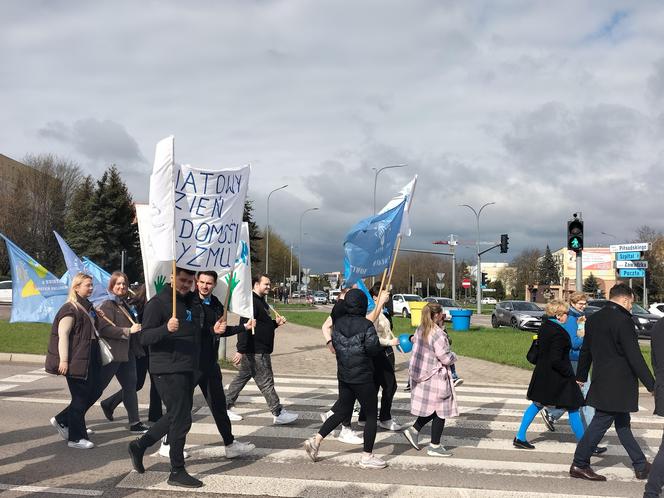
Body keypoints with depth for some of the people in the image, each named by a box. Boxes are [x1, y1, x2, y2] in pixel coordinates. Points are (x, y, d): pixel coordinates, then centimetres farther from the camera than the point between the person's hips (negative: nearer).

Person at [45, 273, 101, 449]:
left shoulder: (87, 307, 16)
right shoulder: (70, 309, -12)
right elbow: (62, 335, -18)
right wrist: (63, 360, -22)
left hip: (90, 360, 9)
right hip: (76, 361, -9)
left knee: (92, 393, 11)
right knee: (80, 398, -3)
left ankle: (62, 421, 26)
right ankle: (76, 438, 8)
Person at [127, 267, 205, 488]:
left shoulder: (193, 303, 13)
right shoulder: (157, 303, -11)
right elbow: (145, 337, -18)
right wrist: (166, 328, -33)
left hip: (188, 370, 8)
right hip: (168, 370, -8)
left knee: (176, 416, 16)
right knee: (181, 419, -5)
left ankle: (139, 445, 32)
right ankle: (177, 472, 8)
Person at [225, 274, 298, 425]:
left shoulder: (261, 302, 17)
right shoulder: (251, 301, -17)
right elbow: (245, 326, -24)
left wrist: (276, 323, 7)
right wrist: (241, 350, -28)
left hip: (258, 350, 11)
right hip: (255, 351, -11)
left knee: (241, 378, 15)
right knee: (266, 382, -3)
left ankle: (225, 406, 23)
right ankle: (278, 414, 4)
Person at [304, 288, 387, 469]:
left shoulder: (338, 323, 3)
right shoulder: (366, 325, -16)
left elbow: (335, 344, 9)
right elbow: (373, 349, -17)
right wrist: (381, 346, 2)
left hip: (343, 376, 7)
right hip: (362, 378, -7)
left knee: (342, 412, 19)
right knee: (371, 415, 6)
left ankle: (316, 439, 11)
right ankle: (367, 456, 11)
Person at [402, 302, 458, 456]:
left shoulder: (420, 330, 3)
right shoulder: (437, 334, -22)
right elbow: (446, 358, -23)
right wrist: (453, 356, 1)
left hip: (420, 374, 9)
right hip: (434, 377, -8)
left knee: (430, 408, 22)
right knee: (440, 412, 5)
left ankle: (414, 430, 18)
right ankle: (434, 446, 12)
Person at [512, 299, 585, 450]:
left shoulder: (544, 327, 3)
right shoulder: (559, 333, -23)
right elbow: (556, 360, -25)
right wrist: (572, 374, -16)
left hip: (542, 374, 8)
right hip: (557, 377, -8)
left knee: (537, 404, 17)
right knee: (572, 409, 6)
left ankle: (520, 437, 17)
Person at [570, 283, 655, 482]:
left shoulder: (593, 319, 8)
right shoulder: (623, 320, -17)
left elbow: (585, 351, 17)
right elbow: (634, 356, -18)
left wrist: (581, 376, 28)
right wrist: (651, 384, -13)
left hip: (601, 381, 9)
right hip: (617, 384, -9)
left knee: (622, 423, 16)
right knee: (600, 423, -1)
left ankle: (641, 465, 27)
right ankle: (579, 465, 6)